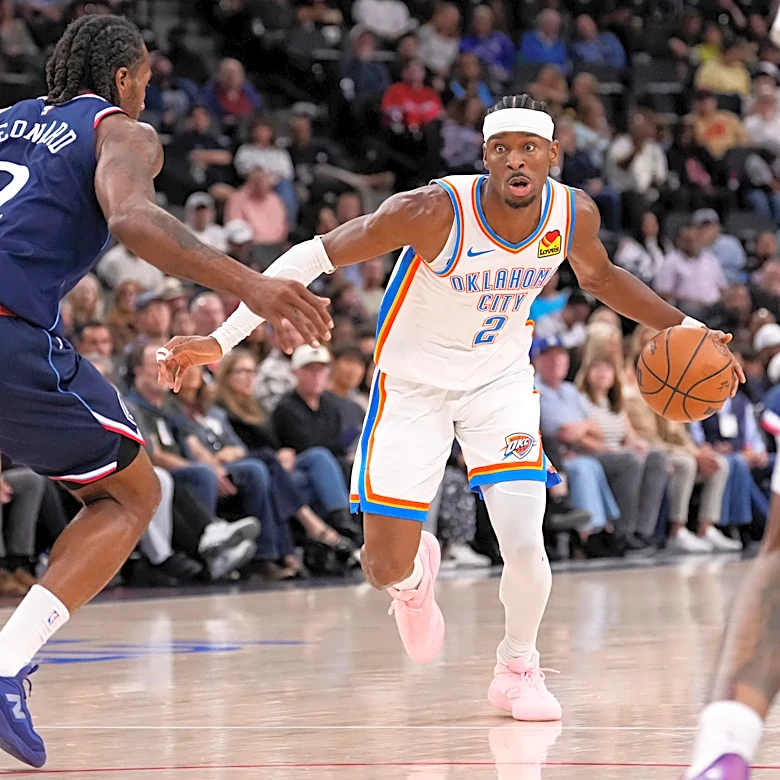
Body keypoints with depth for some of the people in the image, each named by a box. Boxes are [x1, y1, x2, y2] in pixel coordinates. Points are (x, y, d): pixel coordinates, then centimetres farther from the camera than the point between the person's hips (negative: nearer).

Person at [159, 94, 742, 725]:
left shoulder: (575, 215, -16)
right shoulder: (435, 212, -30)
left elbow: (599, 276, 10)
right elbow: (316, 255, -25)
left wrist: (683, 328, 3)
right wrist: (222, 341, -29)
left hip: (501, 381, 2)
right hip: (414, 383, -2)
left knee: (525, 541, -18)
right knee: (385, 568, -1)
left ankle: (518, 668, 12)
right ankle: (416, 580, 40)